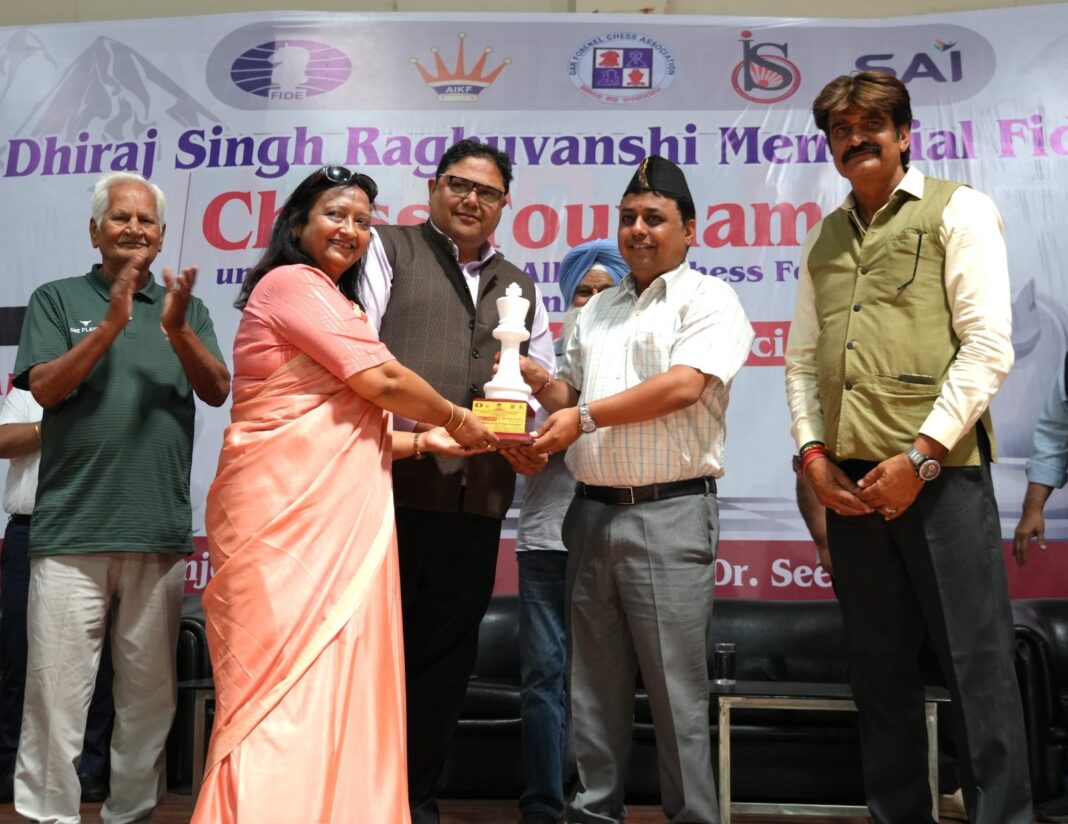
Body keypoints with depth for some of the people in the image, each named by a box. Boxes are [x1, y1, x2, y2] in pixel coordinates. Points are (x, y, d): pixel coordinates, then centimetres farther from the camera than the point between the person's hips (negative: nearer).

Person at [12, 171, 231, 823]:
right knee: (58, 686, -1)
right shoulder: (58, 300, 9)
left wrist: (176, 330, -14)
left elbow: (218, 391, 2)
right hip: (72, 527, -2)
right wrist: (111, 324, -14)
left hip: (161, 530, 2)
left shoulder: (187, 308, 14)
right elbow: (44, 387, -3)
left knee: (150, 691, 8)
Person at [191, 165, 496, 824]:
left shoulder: (331, 302, 26)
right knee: (290, 679, -9)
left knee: (333, 679, 7)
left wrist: (423, 442, 18)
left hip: (337, 513, 9)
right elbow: (382, 380, -11)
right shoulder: (291, 282, -4)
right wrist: (456, 420, 3)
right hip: (286, 510, -9)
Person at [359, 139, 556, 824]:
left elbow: (546, 379, 22)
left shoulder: (520, 287, 23)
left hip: (477, 496, 5)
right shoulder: (389, 250, 8)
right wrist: (406, 428, -15)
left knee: (447, 652, 11)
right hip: (388, 479, -4)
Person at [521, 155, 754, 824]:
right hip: (593, 511, 6)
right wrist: (536, 379, 3)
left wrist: (586, 416, -15)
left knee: (676, 688, 0)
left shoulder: (709, 300, -2)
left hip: (669, 514, -6)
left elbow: (684, 385, -16)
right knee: (595, 685, 12)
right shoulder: (596, 311, 19)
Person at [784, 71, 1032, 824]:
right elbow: (803, 360, 16)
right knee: (880, 668, 12)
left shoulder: (958, 211, 1)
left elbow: (988, 347, -9)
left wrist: (919, 456, -14)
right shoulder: (825, 239, 16)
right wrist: (813, 451, 2)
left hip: (939, 471, -5)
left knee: (977, 663, -1)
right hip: (850, 480, 5)